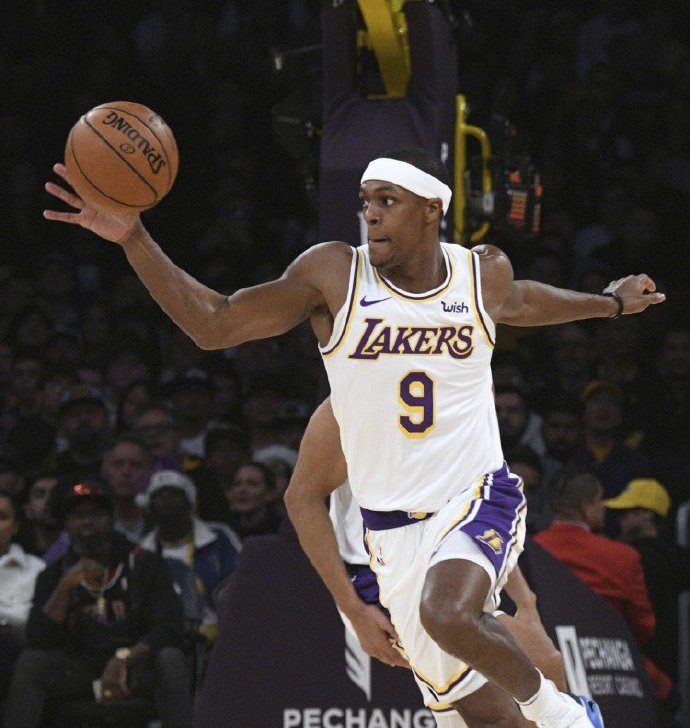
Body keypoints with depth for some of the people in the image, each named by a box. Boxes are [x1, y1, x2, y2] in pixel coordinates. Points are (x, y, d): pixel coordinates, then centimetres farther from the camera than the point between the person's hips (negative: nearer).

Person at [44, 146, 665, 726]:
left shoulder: (485, 273, -3)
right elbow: (215, 324, -11)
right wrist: (133, 240, -22)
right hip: (395, 525, 2)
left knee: (447, 613, -32)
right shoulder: (334, 273, -9)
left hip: (478, 498, -2)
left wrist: (610, 303, 33)